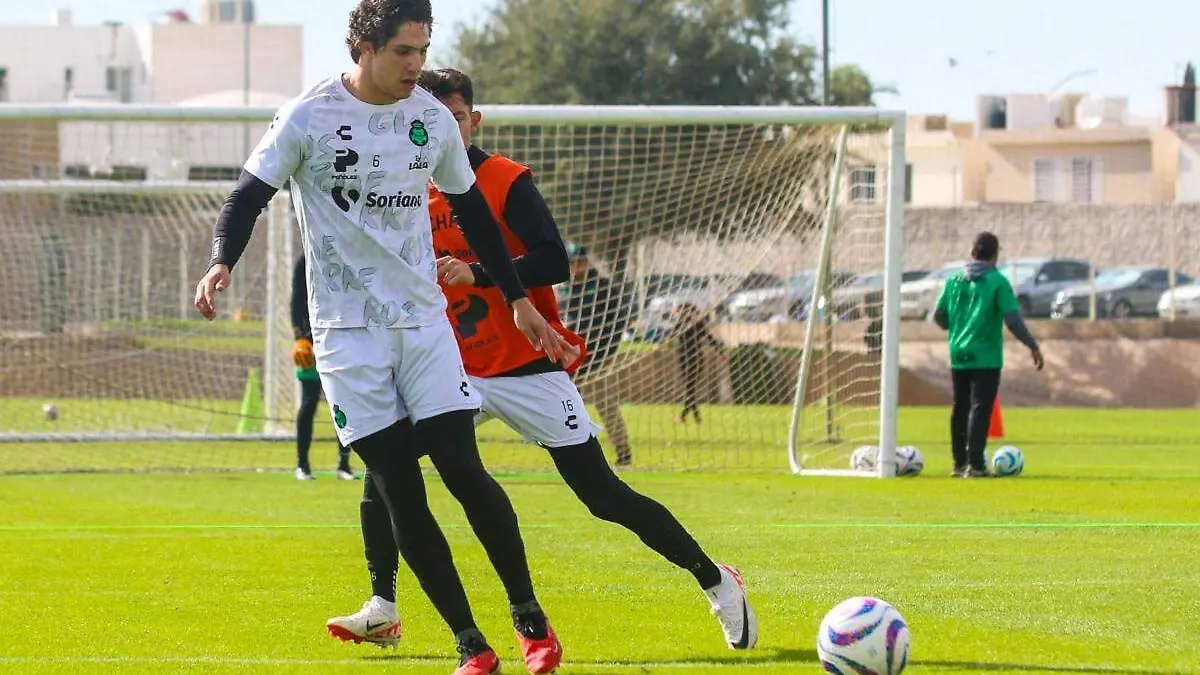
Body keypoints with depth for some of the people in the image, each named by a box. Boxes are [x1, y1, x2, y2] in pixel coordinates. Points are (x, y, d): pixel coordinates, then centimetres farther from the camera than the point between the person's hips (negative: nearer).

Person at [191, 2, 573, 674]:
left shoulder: (433, 118, 4)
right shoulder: (309, 117, -8)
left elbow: (473, 210, 17)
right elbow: (249, 196, -6)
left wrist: (518, 299, 18)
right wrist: (221, 264, -25)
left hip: (425, 321, 2)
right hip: (347, 332, -2)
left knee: (462, 467, -10)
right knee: (400, 492, -4)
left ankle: (529, 614, 5)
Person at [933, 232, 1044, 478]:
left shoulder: (954, 280, 5)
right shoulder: (997, 282, -9)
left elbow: (939, 316, 11)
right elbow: (1013, 319, -14)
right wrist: (1033, 346, -5)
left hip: (958, 356, 5)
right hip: (986, 357, -5)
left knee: (960, 409, 14)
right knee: (980, 409, -5)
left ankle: (959, 462, 20)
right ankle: (975, 464, -10)